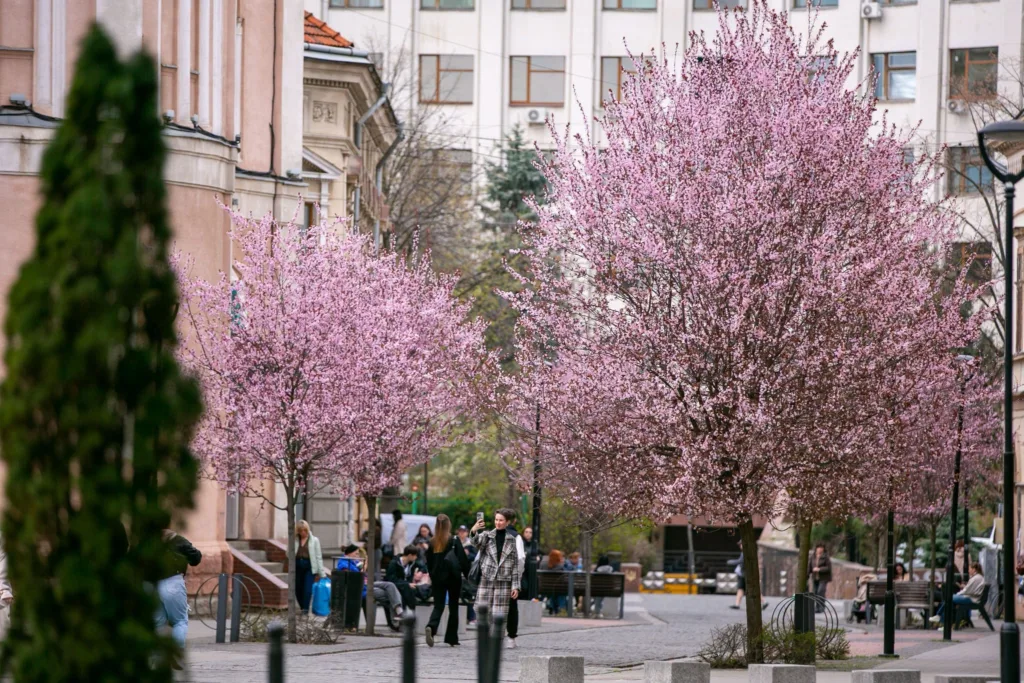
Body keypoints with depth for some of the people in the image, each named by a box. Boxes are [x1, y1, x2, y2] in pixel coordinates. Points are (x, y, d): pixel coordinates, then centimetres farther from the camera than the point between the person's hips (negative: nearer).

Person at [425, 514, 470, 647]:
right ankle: (452, 638, 12)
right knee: (453, 607, 10)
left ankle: (431, 627, -28)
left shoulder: (432, 542, 0)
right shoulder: (454, 541, -9)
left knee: (438, 606, 3)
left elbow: (429, 562, 6)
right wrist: (468, 574, 1)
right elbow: (462, 559, -8)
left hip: (437, 577, 2)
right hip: (453, 577, -2)